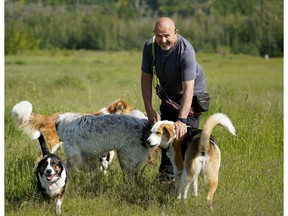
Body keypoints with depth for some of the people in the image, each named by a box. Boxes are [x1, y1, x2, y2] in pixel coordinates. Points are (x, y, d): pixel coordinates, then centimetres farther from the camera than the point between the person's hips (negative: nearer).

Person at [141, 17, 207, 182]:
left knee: (184, 135, -15)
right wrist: (149, 109, -18)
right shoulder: (150, 47, -20)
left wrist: (182, 120, -46)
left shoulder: (186, 51, -36)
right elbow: (146, 77, -11)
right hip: (169, 94, 6)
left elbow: (188, 88, -40)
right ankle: (166, 174, 22)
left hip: (191, 94, -6)